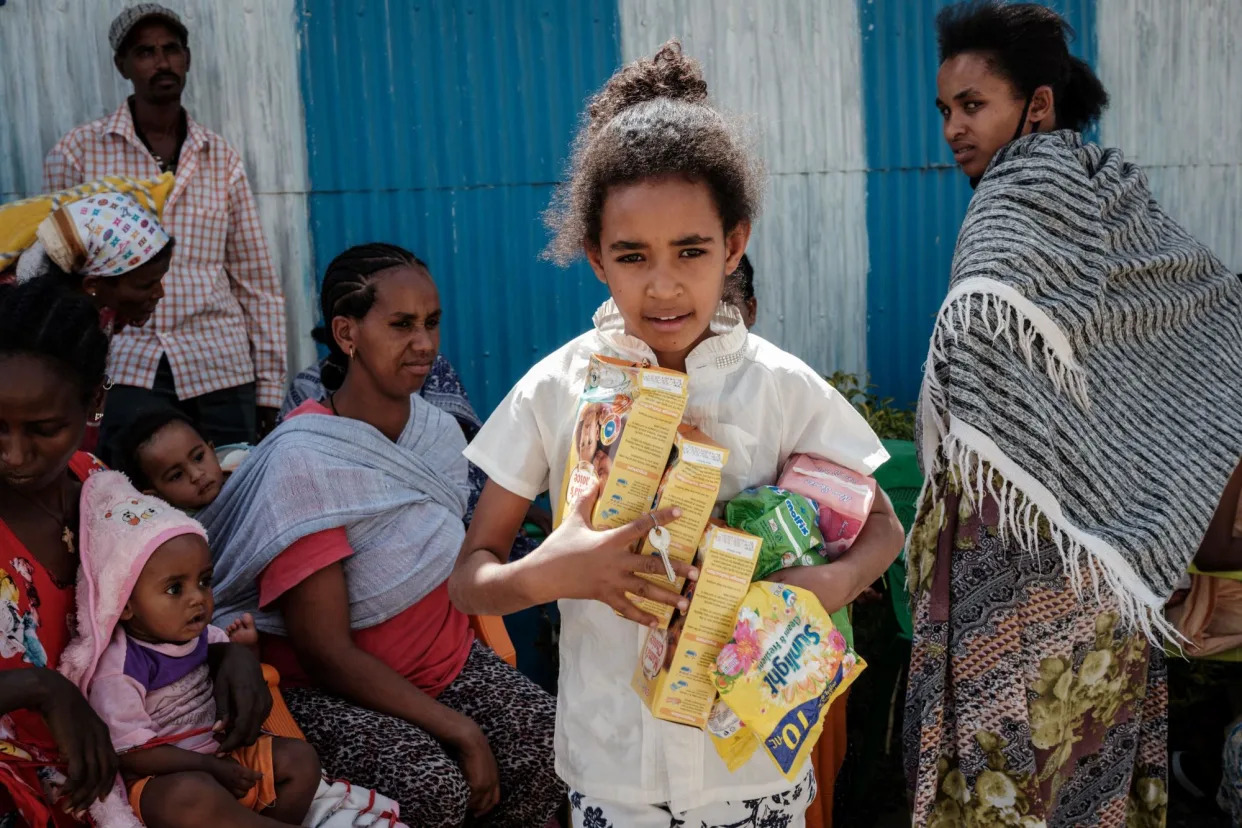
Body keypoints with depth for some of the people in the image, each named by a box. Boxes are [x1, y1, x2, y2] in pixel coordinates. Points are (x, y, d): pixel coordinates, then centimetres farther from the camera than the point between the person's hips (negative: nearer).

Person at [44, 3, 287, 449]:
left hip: (222, 367, 2)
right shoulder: (78, 151, 4)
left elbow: (257, 281, 9)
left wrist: (269, 388, 5)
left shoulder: (222, 158, 9)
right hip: (125, 370, -1)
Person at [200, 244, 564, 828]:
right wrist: (458, 730, -22)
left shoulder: (440, 431, -1)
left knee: (550, 747, -19)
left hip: (447, 659, 5)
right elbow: (328, 654, -20)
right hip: (327, 690, -5)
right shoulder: (303, 461, -20)